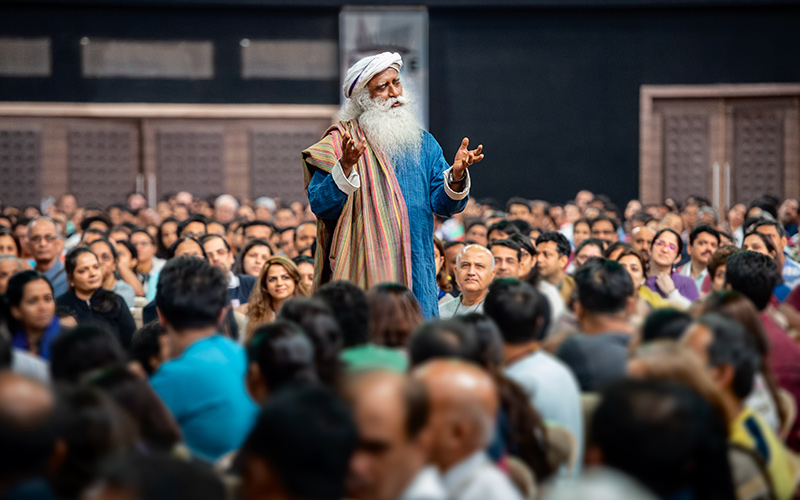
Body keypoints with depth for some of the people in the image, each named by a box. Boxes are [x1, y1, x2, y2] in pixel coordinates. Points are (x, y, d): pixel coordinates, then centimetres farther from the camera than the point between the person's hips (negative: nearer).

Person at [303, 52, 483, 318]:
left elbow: (444, 204, 5)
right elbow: (320, 206, -9)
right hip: (362, 273, -3)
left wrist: (456, 176, -16)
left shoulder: (423, 143, 13)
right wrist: (346, 166, -24)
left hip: (416, 272, 4)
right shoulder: (339, 143, 1)